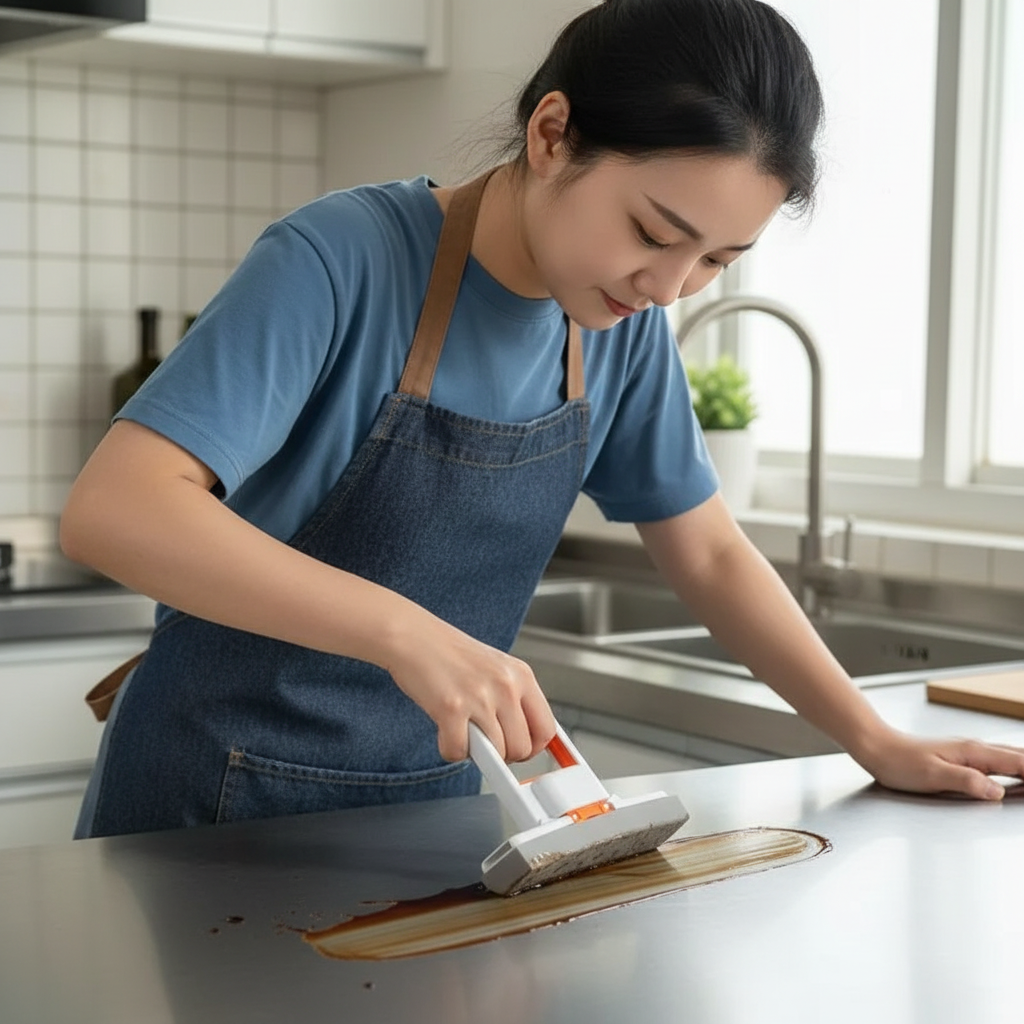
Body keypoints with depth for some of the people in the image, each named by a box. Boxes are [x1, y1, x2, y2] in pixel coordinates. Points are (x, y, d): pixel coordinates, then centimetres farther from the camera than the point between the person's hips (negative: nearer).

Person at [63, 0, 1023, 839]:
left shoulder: (626, 324, -4)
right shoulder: (339, 263, -23)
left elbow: (709, 556, 8)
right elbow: (109, 510, -33)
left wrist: (878, 743, 0)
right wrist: (402, 630, -42)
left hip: (434, 789, 5)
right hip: (225, 800, -5)